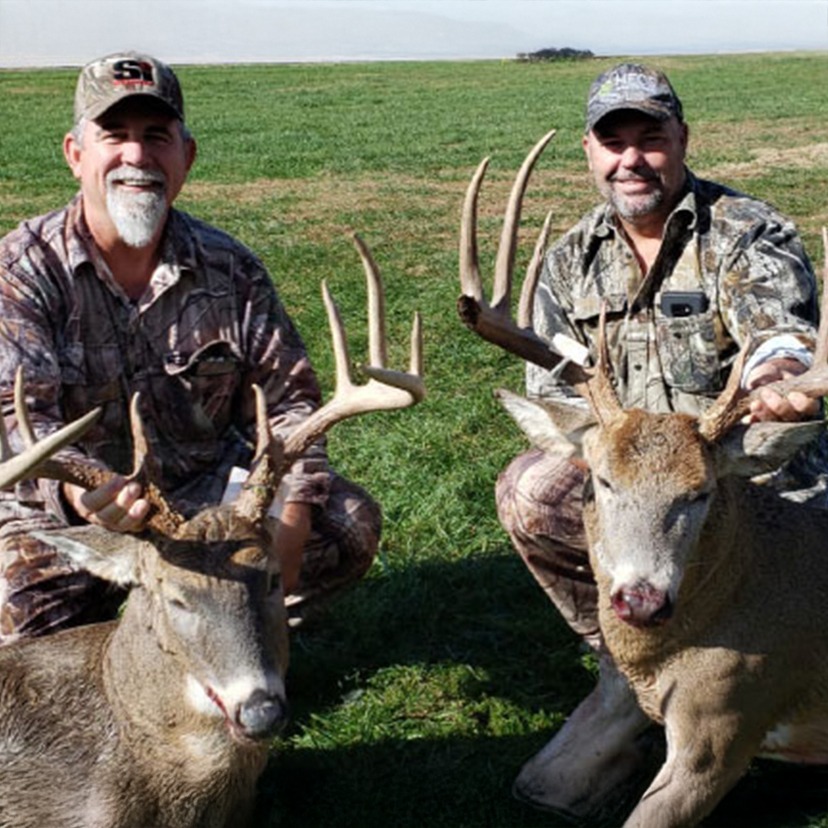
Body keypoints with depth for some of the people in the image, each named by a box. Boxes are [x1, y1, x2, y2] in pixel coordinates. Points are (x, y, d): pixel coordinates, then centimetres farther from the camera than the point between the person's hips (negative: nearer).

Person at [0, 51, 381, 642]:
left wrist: (292, 519, -19)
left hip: (211, 493, 3)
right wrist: (77, 490, -46)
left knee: (351, 522, -15)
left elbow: (286, 398, 0)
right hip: (68, 512, -2)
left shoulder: (230, 270, -1)